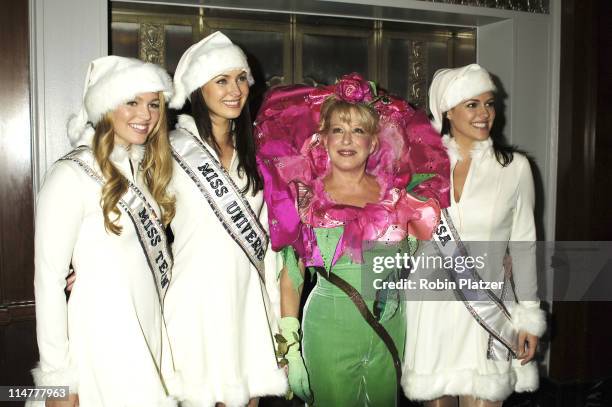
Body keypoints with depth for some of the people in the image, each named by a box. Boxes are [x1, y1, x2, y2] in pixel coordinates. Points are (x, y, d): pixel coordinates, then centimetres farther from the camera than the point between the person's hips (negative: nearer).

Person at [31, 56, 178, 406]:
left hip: (153, 334, 6)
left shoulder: (148, 170, 8)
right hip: (102, 338, -6)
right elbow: (49, 279, -14)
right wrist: (58, 378, -14)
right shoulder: (73, 174, -14)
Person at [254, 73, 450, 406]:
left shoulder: (395, 195, 1)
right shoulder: (306, 197, -4)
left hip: (390, 331, 3)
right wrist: (290, 349, -8)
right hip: (330, 331, -2)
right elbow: (290, 277, -4)